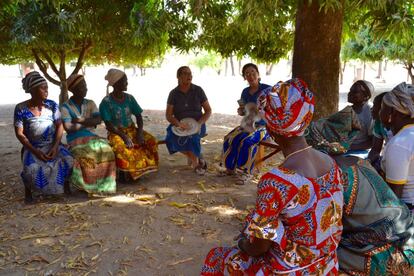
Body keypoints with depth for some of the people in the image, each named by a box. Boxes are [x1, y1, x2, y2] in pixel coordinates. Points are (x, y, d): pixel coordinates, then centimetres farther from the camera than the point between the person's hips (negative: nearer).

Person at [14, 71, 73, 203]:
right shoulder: (21, 109, -8)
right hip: (32, 148, -2)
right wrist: (35, 151, -17)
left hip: (53, 145, 2)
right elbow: (19, 134, -8)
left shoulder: (52, 105, -1)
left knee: (68, 161, -25)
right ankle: (28, 190, 0)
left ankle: (66, 185, 2)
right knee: (31, 169, -32)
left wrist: (55, 147, -15)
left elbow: (59, 126, -2)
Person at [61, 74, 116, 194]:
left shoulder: (90, 104, 13)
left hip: (92, 137, 3)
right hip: (75, 140, -3)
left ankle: (104, 183, -20)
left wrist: (80, 120, -11)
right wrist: (88, 123, -4)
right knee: (91, 151, -34)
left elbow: (98, 120, -2)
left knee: (105, 149, -28)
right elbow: (68, 128, -13)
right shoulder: (65, 107, 1)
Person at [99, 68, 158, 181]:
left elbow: (139, 116, 6)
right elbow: (108, 125, -13)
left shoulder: (129, 98, 5)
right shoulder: (106, 102, -9)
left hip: (131, 129, 5)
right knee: (121, 147, -37)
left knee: (150, 140, -19)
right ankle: (124, 172, -13)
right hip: (116, 133, -5)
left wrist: (140, 132, -13)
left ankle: (142, 168, -7)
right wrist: (124, 136, -25)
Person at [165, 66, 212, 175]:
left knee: (190, 136, -35)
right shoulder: (173, 93, 0)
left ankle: (195, 162, -6)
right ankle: (198, 159, -7)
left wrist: (200, 123, -16)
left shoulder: (198, 90, -1)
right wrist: (179, 124, -25)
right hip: (179, 125, 2)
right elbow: (168, 115, -5)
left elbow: (208, 110, 3)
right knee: (171, 138, -30)